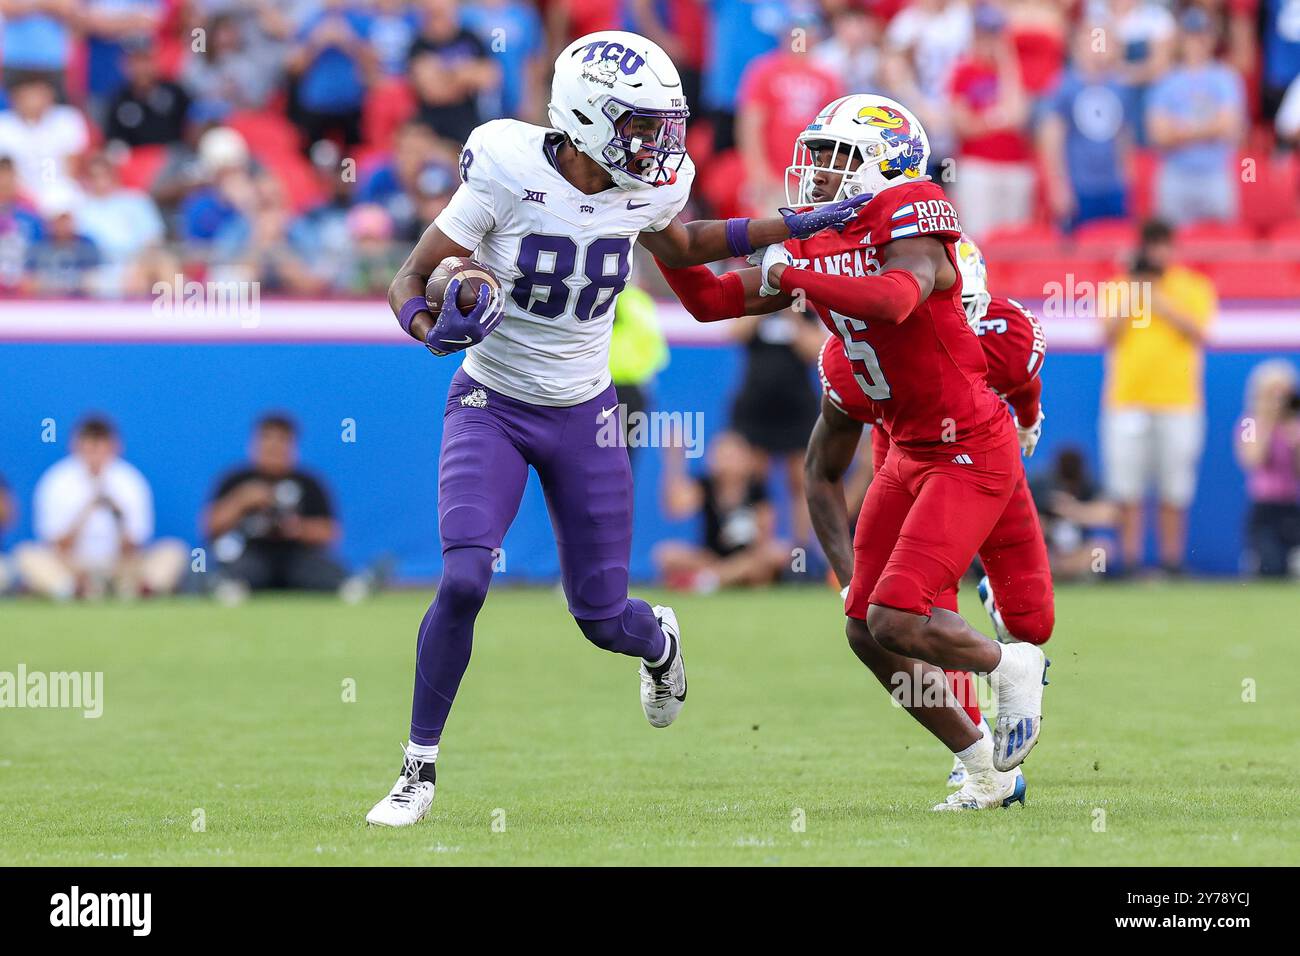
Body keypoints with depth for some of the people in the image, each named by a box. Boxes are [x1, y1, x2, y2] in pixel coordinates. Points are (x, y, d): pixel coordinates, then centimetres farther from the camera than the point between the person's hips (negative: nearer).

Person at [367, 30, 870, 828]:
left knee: (603, 618, 5)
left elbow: (682, 248, 17)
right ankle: (419, 771, -8)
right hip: (492, 408, -3)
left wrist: (801, 226, 11)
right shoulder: (509, 177, -22)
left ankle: (660, 641, 45)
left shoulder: (648, 190, -9)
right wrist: (436, 332, -39)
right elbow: (411, 281, -16)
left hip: (583, 417, 3)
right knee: (463, 581, -23)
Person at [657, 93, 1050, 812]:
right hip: (910, 453, 9)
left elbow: (898, 297, -37)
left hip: (971, 454, -9)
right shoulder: (812, 245, 6)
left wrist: (795, 277, -38)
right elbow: (711, 301, 7)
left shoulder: (910, 215, -17)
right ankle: (987, 771, 17)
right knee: (867, 633, 4)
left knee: (897, 621, -19)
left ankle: (1009, 668, 10)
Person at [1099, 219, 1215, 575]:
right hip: (1126, 399, 1)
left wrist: (1159, 301, -11)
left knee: (1174, 489, -1)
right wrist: (1133, 295, -6)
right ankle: (1129, 557, 0)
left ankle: (1172, 557, 3)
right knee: (1126, 485, -4)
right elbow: (1109, 335, 2)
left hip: (1177, 399, -1)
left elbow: (1197, 333, -6)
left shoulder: (1194, 288, 8)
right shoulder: (1117, 288, 11)